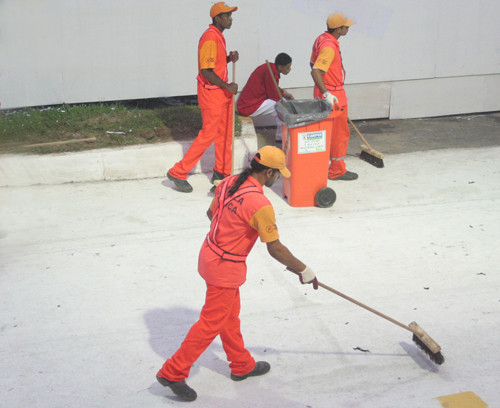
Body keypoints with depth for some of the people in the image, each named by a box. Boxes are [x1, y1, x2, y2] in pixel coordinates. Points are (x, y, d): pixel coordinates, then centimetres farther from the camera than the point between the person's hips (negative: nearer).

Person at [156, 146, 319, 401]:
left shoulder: (228, 182, -2)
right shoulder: (260, 204, -25)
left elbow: (211, 213, 14)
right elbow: (275, 249, -19)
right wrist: (304, 271, -6)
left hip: (210, 253, 9)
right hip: (226, 268, -9)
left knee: (230, 315, 23)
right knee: (211, 323, 5)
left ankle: (242, 365, 41)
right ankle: (173, 373, 13)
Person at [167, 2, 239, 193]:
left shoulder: (218, 36, 12)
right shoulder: (210, 38, -19)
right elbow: (206, 71, -24)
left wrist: (230, 58, 4)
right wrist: (227, 86, -20)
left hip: (222, 92, 10)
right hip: (211, 93, -10)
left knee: (225, 133, 15)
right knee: (208, 134, -7)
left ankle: (222, 172, 27)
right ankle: (178, 173, 0)